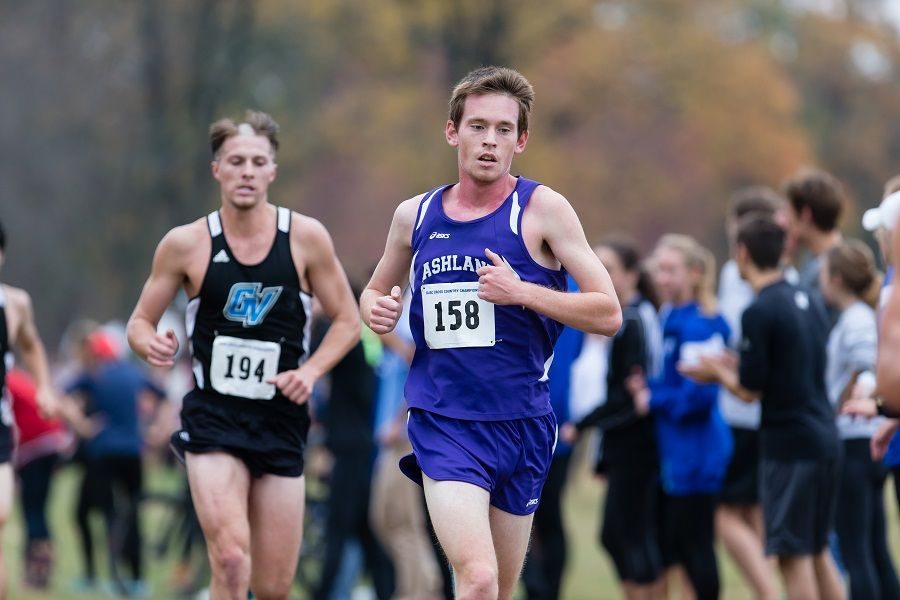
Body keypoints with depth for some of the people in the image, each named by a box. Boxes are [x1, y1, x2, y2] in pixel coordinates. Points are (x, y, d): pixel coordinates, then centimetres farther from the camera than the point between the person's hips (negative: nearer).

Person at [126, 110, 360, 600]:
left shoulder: (305, 237, -1)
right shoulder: (186, 244, -2)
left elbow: (347, 320, 7)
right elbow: (141, 321, 8)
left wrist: (311, 370, -10)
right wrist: (151, 344, -16)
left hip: (281, 419, 2)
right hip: (212, 418, -2)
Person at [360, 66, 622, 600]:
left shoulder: (542, 209, -3)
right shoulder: (414, 215, 6)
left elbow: (608, 314, -6)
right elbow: (376, 291, 25)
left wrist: (521, 292, -18)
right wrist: (376, 310, 1)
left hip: (521, 424, 0)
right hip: (443, 424, 0)